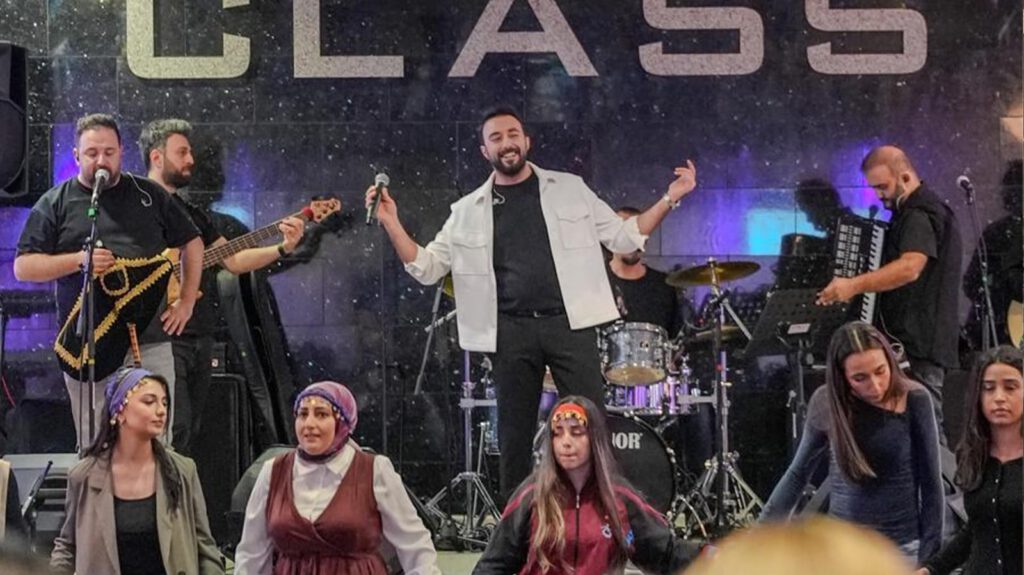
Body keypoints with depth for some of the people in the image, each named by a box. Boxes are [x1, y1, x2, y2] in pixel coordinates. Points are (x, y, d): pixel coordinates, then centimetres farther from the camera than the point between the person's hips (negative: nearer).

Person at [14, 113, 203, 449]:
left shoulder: (148, 195, 13)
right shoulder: (56, 204, 6)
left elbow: (192, 243, 19)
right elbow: (23, 267, 2)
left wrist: (186, 301, 8)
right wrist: (78, 260, -12)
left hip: (151, 342, 2)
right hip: (89, 349, -2)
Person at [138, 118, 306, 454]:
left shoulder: (193, 215, 21)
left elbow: (234, 261, 16)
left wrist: (283, 248, 3)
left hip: (199, 338, 8)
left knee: (191, 431, 10)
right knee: (175, 433, -16)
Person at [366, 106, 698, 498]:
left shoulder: (570, 190, 9)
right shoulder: (469, 211, 11)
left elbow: (622, 238, 10)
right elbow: (427, 268, 8)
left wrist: (668, 200, -2)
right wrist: (391, 224, -5)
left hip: (570, 324, -1)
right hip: (511, 332, 1)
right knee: (514, 436, 6)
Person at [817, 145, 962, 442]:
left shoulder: (920, 214, -14)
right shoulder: (915, 211, 21)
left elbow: (910, 267, -30)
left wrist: (855, 285, -38)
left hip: (918, 342, -11)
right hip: (919, 339, 11)